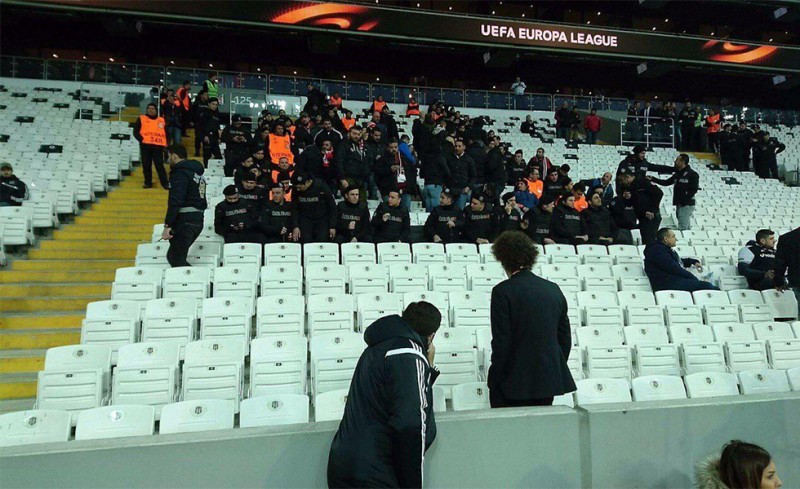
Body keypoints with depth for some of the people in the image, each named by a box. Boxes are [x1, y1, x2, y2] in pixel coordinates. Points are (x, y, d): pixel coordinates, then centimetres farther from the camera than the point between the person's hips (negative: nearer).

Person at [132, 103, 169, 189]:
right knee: (146, 165, 3)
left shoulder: (162, 120, 13)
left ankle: (165, 183, -4)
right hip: (145, 146, 0)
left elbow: (167, 133, 17)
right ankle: (148, 183, 11)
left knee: (159, 165, -4)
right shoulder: (141, 119, 9)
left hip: (158, 146, 0)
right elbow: (136, 132, 4)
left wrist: (165, 144, 4)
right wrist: (142, 139, -10)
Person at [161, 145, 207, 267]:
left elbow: (175, 201, -20)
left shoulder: (180, 172, -10)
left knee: (176, 259, -5)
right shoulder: (197, 172, 18)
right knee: (173, 255, 16)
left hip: (185, 220, -9)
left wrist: (167, 225, -20)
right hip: (198, 220, 9)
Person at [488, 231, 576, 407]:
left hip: (515, 381, -6)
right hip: (550, 378, 6)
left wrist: (494, 380, -4)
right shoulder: (554, 289, 5)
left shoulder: (503, 291, -12)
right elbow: (565, 338, 11)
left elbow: (501, 342, -14)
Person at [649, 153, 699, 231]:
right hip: (679, 204, 8)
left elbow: (694, 189, -15)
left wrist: (685, 199, -20)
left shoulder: (692, 174, -9)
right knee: (686, 227, 14)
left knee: (682, 228, -13)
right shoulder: (677, 174, 14)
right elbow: (666, 182, 19)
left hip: (687, 205, -8)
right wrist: (653, 179, 13)